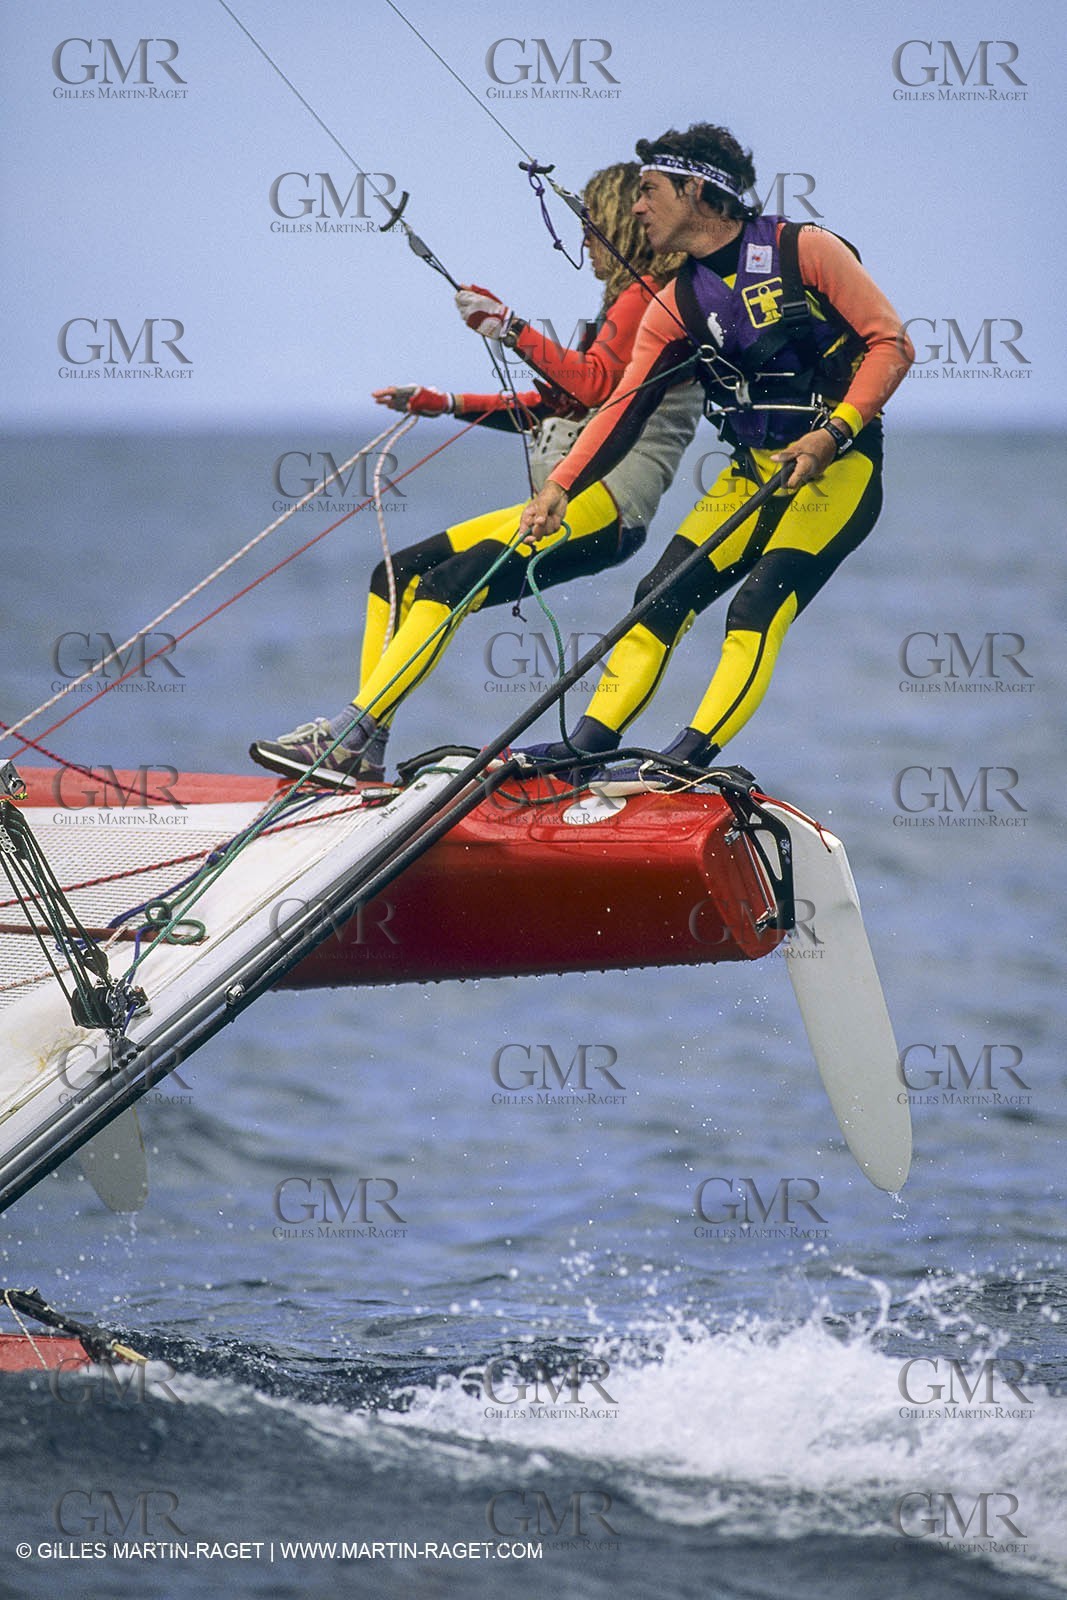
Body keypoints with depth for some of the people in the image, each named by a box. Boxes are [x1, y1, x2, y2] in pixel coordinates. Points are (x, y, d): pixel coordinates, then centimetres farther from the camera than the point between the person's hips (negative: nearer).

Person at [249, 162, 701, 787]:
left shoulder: (646, 295, -3)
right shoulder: (636, 300, 27)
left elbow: (595, 385, -18)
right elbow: (558, 405, 29)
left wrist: (513, 329, -18)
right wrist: (444, 404, 23)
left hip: (604, 501, -11)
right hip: (566, 504, 11)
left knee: (449, 585, -26)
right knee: (398, 574, 4)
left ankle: (346, 739, -33)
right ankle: (365, 751, -4)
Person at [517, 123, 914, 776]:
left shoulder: (804, 250, -9)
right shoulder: (676, 305, 8)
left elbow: (890, 344, -12)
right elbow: (626, 408, 3)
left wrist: (832, 434, -22)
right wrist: (560, 487, -10)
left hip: (839, 468, -6)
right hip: (752, 472, 6)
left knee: (758, 609, -22)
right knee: (663, 595, -5)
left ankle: (692, 759, -28)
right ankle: (590, 745, -4)